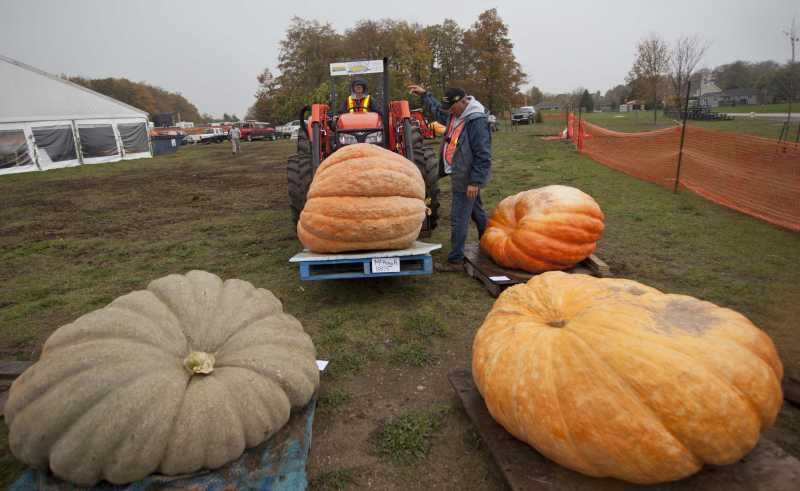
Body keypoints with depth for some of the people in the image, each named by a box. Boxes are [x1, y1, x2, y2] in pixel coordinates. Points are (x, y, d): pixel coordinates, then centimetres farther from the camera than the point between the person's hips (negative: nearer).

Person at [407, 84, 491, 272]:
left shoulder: (477, 121, -21)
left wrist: (475, 181, -24)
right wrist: (424, 94, 32)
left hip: (467, 179, -10)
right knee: (476, 212, 22)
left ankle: (455, 261, 1)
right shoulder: (454, 115, 7)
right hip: (460, 176, 10)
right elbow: (438, 111, 31)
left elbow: (483, 156, -23)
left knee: (458, 219, -7)